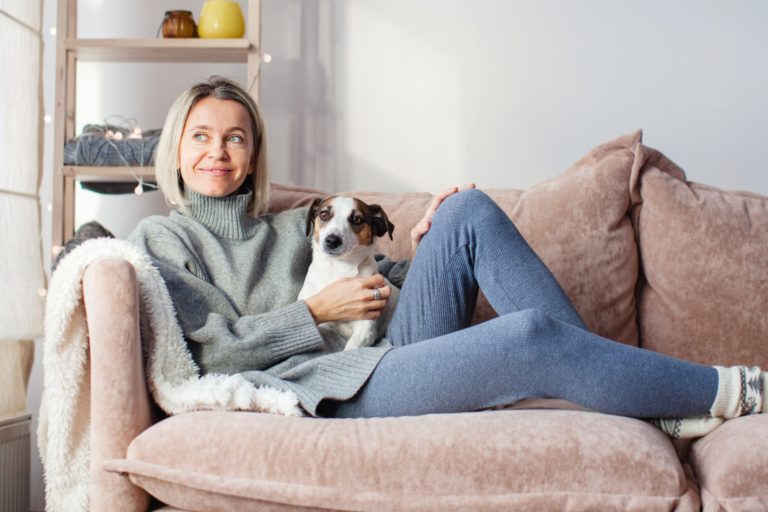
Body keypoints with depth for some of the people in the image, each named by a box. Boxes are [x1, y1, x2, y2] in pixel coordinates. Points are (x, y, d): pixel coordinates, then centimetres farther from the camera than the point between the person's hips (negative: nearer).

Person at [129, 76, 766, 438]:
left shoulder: (293, 227, 26)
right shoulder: (161, 237, 8)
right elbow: (215, 348, -4)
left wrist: (419, 249, 4)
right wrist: (318, 312, -5)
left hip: (386, 358, 7)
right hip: (322, 391, -7)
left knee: (469, 211, -12)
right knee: (533, 335, -28)